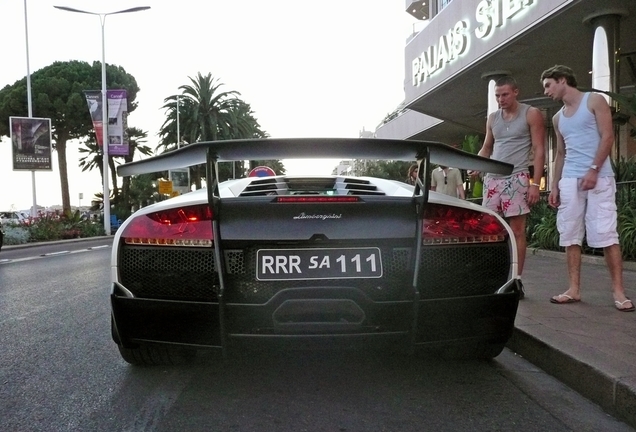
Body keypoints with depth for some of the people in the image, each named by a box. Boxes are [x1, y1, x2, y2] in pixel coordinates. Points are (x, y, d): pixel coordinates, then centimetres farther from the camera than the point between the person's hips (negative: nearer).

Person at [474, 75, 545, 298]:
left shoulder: (531, 114, 1)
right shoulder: (492, 118, 16)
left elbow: (539, 151, -3)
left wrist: (535, 183, -11)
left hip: (517, 178, -5)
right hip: (492, 179, 5)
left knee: (517, 231, -4)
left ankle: (517, 280, 0)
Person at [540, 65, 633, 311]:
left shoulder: (594, 101, 3)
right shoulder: (557, 118, 20)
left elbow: (608, 137, -6)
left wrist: (593, 170, -16)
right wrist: (554, 186, 14)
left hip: (598, 177, -6)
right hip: (569, 181, 6)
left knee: (606, 234, -9)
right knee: (570, 236, 1)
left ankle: (618, 291, -5)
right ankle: (574, 289, 6)